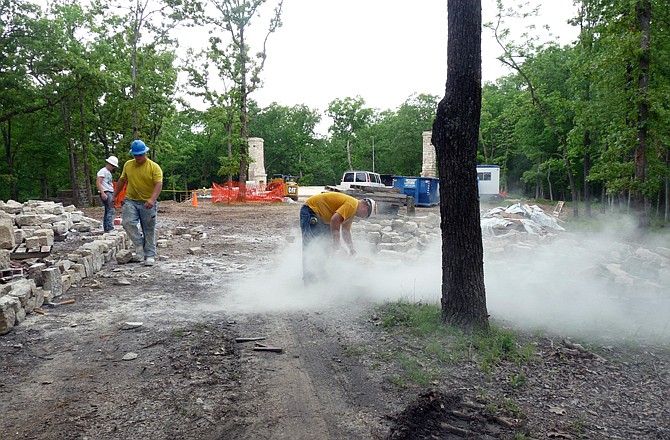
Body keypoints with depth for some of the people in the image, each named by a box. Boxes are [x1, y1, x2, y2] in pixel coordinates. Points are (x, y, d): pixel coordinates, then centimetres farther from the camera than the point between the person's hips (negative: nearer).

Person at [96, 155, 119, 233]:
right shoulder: (103, 171, -6)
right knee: (111, 210, -19)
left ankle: (106, 229, 15)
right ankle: (110, 228, -24)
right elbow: (98, 182, -15)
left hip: (110, 193, 10)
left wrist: (114, 195, 21)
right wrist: (102, 193, -24)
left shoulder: (109, 173, 23)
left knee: (108, 212, 11)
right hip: (106, 193, -10)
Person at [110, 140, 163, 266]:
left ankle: (150, 255, 13)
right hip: (131, 201, 3)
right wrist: (115, 196, 21)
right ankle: (139, 244, 0)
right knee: (127, 222, -18)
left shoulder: (154, 167, -7)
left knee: (149, 231, 3)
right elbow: (122, 181, 20)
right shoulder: (128, 165, 8)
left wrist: (152, 199, -32)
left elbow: (159, 184, -17)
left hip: (147, 203, -3)